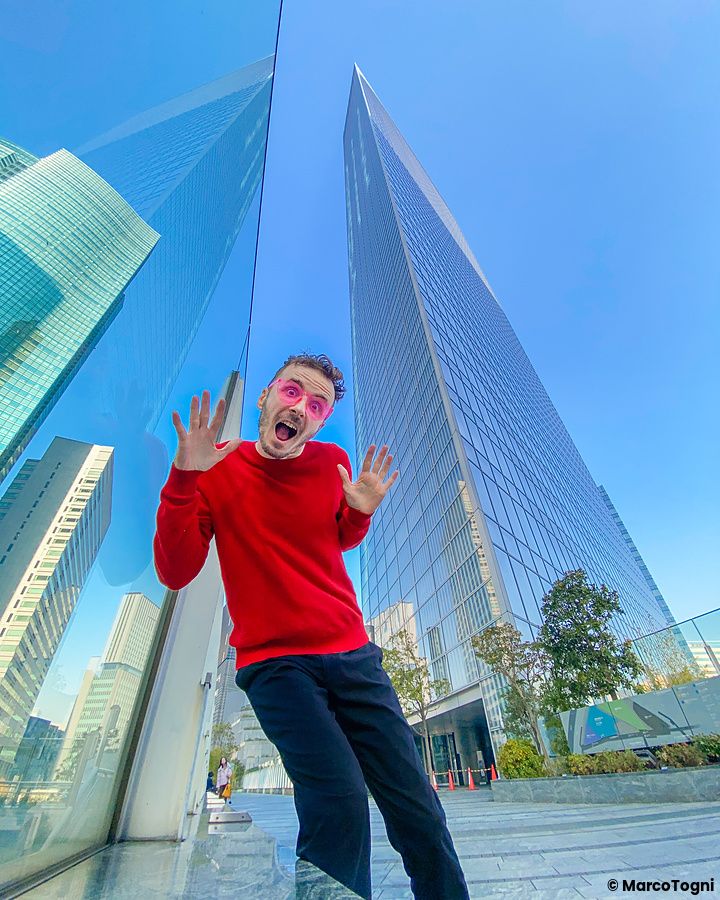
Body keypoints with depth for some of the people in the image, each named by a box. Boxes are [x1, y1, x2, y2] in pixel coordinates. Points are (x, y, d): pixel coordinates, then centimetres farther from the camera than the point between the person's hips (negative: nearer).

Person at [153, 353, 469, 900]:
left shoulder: (334, 462, 3)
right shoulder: (219, 469, -4)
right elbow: (175, 574, -9)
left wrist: (361, 511, -4)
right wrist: (184, 478, -19)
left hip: (353, 654, 3)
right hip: (274, 663, -2)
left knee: (420, 816, 6)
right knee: (339, 800, -20)